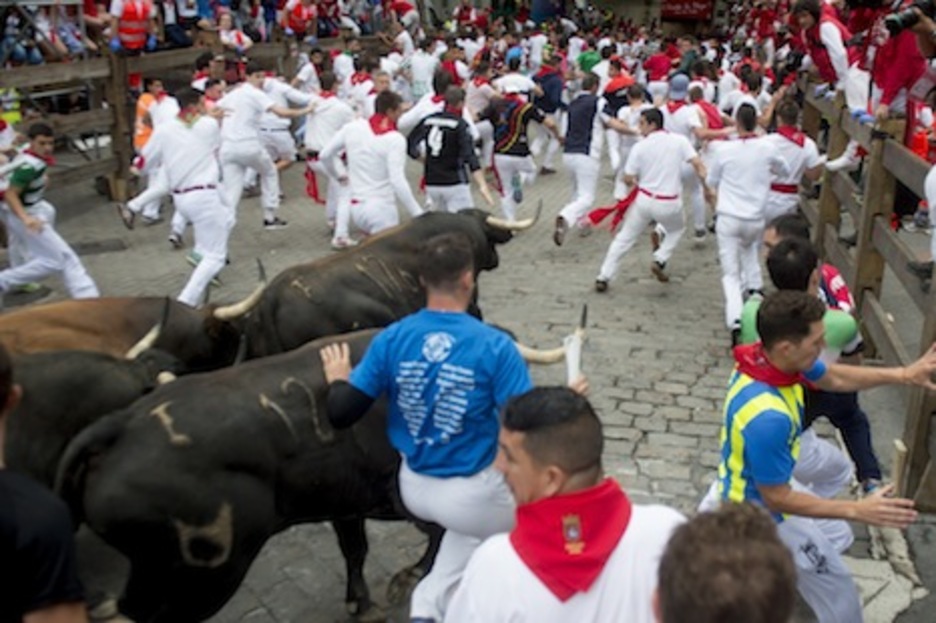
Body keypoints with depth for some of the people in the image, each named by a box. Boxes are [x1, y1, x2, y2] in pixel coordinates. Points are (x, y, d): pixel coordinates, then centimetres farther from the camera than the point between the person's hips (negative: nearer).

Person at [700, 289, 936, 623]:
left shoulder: (765, 356, -17)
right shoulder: (767, 418, -42)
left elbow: (832, 378, 3)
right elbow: (776, 499, -29)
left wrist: (903, 375, -4)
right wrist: (857, 510, -26)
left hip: (745, 480, 8)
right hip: (762, 509, -8)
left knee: (831, 531, 32)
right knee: (839, 596, 9)